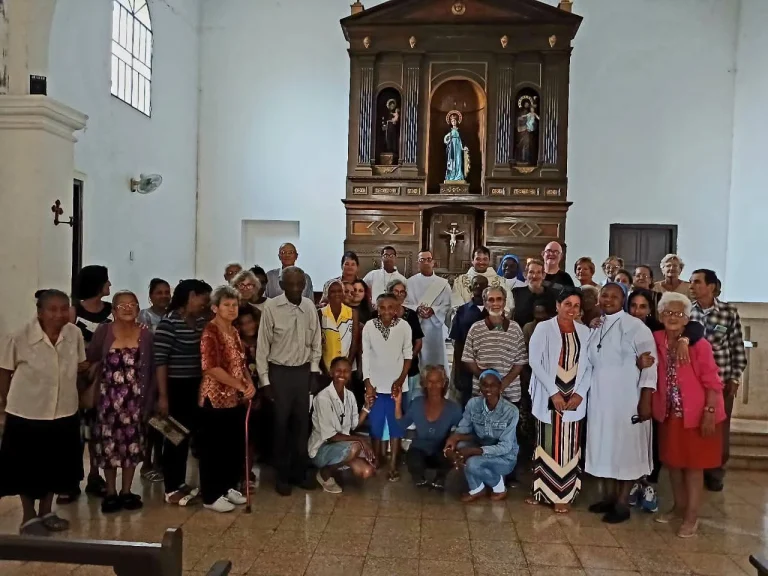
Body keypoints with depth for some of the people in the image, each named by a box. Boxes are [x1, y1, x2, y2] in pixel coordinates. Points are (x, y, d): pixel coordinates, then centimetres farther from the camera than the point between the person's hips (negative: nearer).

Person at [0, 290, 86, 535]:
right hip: (26, 415, -3)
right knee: (27, 469, 11)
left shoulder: (75, 334, -9)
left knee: (56, 467, 18)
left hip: (65, 414, 4)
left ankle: (46, 512, 38)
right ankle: (29, 517, 31)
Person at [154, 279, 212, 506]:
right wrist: (163, 395, -18)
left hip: (196, 387, 7)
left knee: (188, 435, 15)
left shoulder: (201, 321, 7)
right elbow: (160, 361, -16)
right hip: (176, 387, -7)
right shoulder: (169, 322, -14)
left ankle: (180, 483, 29)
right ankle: (171, 489, 14)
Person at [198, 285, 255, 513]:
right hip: (215, 399, -8)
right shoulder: (210, 332, -13)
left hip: (236, 399, 8)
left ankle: (228, 487, 30)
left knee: (236, 445, 14)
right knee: (214, 448, 3)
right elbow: (211, 368, -22)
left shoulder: (234, 332, 12)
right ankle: (211, 496, 14)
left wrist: (250, 383, -3)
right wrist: (241, 386, -19)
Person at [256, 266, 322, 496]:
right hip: (279, 372, -3)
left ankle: (299, 472, 26)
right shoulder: (271, 307, -13)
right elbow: (263, 345, -8)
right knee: (281, 424, 5)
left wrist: (314, 371, 5)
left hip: (303, 371, 4)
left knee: (302, 423, 11)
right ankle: (282, 475, 20)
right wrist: (264, 380, -8)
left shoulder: (310, 306, -1)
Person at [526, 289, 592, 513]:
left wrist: (580, 393, -8)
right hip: (548, 397, -3)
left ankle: (564, 494, 14)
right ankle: (543, 490, 14)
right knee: (547, 443, 4)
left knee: (569, 445, 6)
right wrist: (553, 392, -13)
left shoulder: (585, 332, 7)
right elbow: (535, 362, -9)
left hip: (574, 398, 3)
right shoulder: (544, 328, -3)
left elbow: (589, 366, 5)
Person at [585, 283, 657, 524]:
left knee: (626, 447, 2)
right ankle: (609, 496, 26)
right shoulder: (596, 328, 9)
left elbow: (650, 363, -13)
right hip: (600, 397, 6)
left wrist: (645, 400, -17)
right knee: (605, 445, 13)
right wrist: (586, 393, 12)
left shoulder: (635, 326, -10)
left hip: (627, 398, -6)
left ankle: (622, 503, 12)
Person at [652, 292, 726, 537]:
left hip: (696, 413, -5)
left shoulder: (699, 344, -16)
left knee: (693, 464, 5)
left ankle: (692, 515, 16)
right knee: (673, 461, 15)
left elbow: (712, 381, -15)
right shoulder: (657, 340, -2)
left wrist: (710, 412, -18)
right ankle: (679, 506, 32)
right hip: (670, 413, 5)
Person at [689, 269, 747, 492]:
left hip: (722, 379, -1)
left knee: (720, 428, 10)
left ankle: (715, 473, 27)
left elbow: (738, 346, -1)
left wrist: (735, 378, -2)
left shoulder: (729, 311, -6)